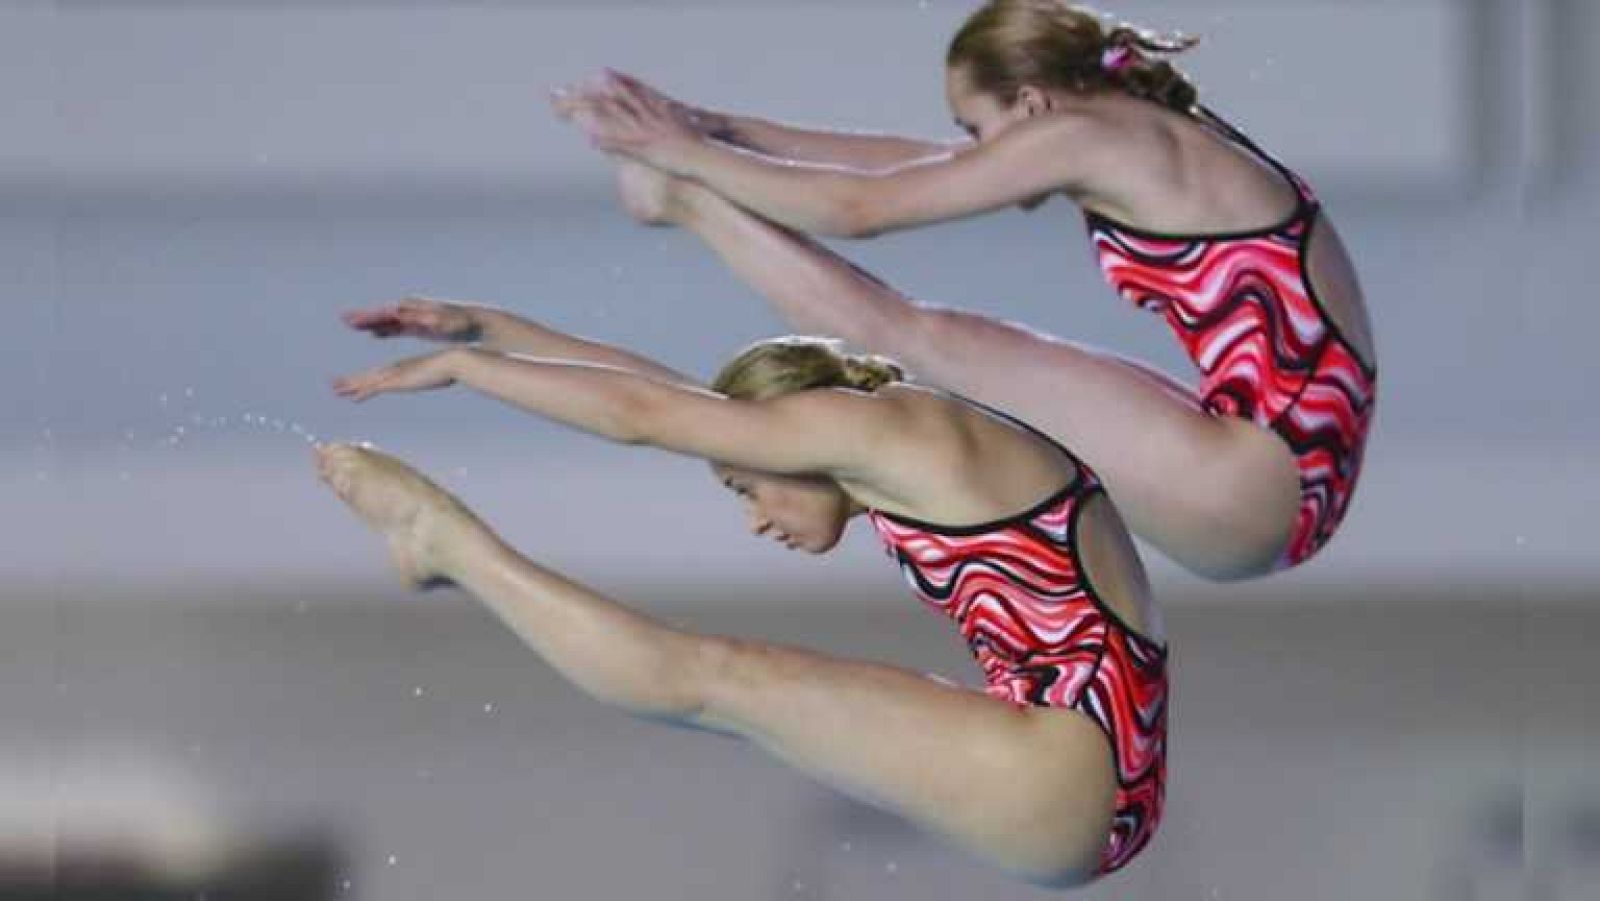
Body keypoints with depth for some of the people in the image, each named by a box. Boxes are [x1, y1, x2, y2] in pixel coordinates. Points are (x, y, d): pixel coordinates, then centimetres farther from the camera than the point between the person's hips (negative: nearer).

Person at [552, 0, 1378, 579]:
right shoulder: (1146, 136, 18)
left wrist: (691, 156, 4)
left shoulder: (1083, 135, -10)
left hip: (1254, 491, -9)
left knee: (926, 340, -5)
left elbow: (861, 208, -8)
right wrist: (721, 130, 19)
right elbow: (909, 163, 21)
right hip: (1292, 475, 9)